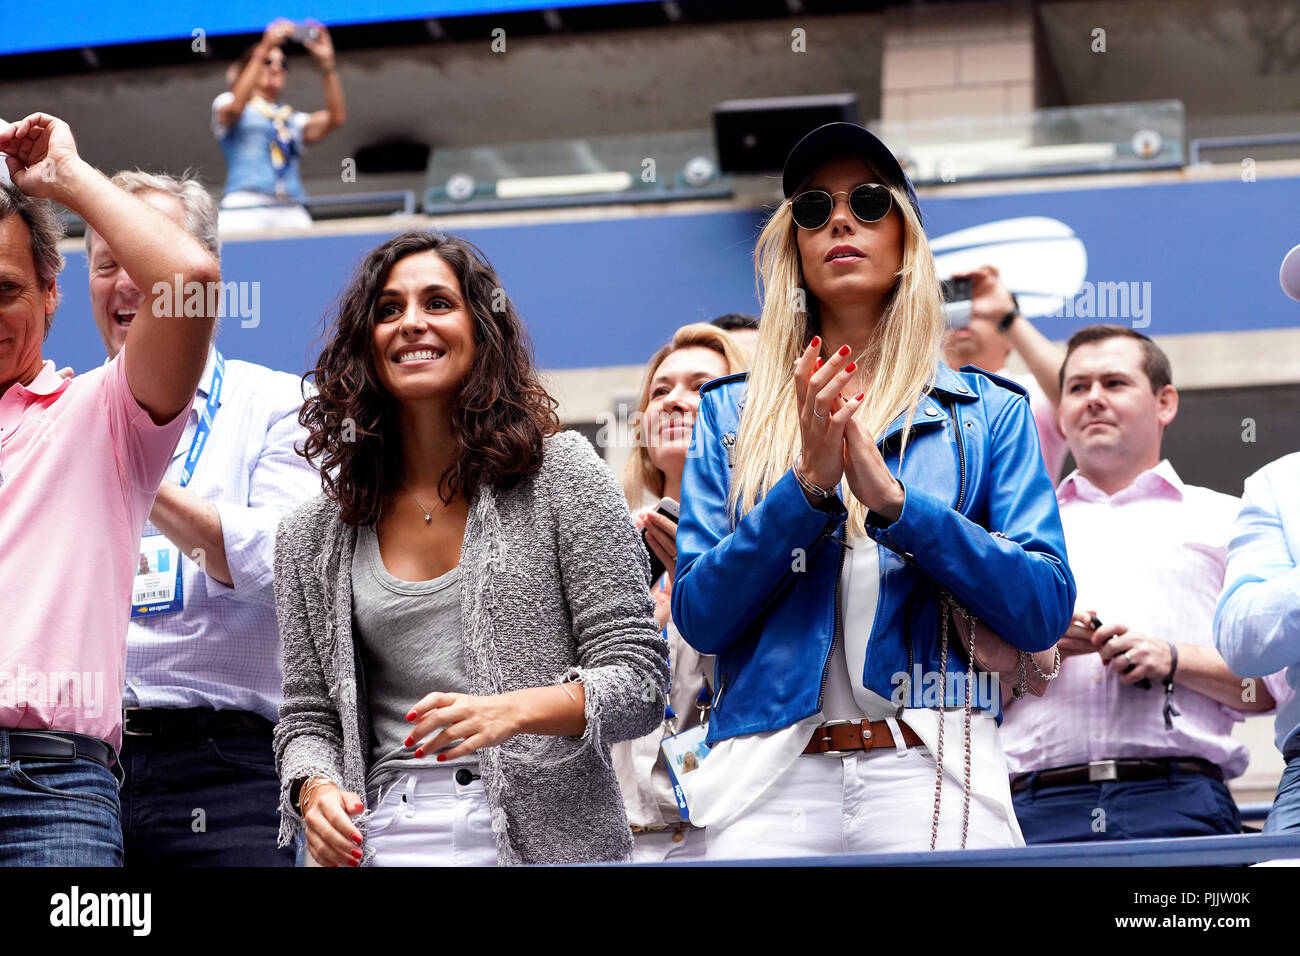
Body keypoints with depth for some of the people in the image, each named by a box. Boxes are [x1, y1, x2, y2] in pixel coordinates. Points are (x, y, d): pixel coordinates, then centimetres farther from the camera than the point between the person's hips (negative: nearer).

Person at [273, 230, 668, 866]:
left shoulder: (561, 474, 1)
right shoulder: (314, 539, 11)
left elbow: (636, 677, -3)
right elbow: (308, 717, 14)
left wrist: (512, 710, -21)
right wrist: (316, 789, -9)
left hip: (550, 838, -3)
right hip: (383, 844, 3)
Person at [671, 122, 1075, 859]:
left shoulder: (987, 412, 11)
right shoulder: (732, 414, 14)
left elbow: (1045, 612, -1)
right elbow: (698, 616, 4)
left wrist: (891, 500, -11)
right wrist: (806, 485, -9)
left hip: (931, 773, -1)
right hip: (771, 778, 1)